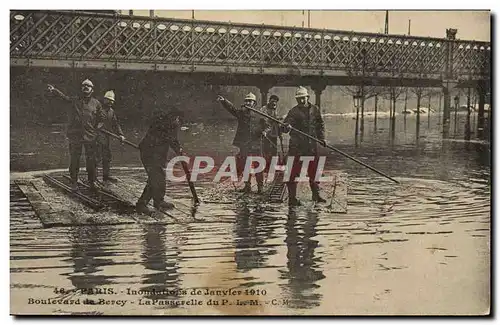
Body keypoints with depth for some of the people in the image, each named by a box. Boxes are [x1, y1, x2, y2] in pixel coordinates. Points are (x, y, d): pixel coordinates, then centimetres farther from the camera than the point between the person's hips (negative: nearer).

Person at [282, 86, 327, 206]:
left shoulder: (315, 109, 8)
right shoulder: (294, 112, -7)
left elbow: (320, 124, 21)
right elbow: (285, 127, -17)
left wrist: (322, 137, 13)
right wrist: (286, 127, -39)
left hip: (312, 146, 5)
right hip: (297, 147, -5)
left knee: (314, 171, 14)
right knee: (293, 172, -4)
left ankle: (316, 195, 30)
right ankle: (292, 198, 2)